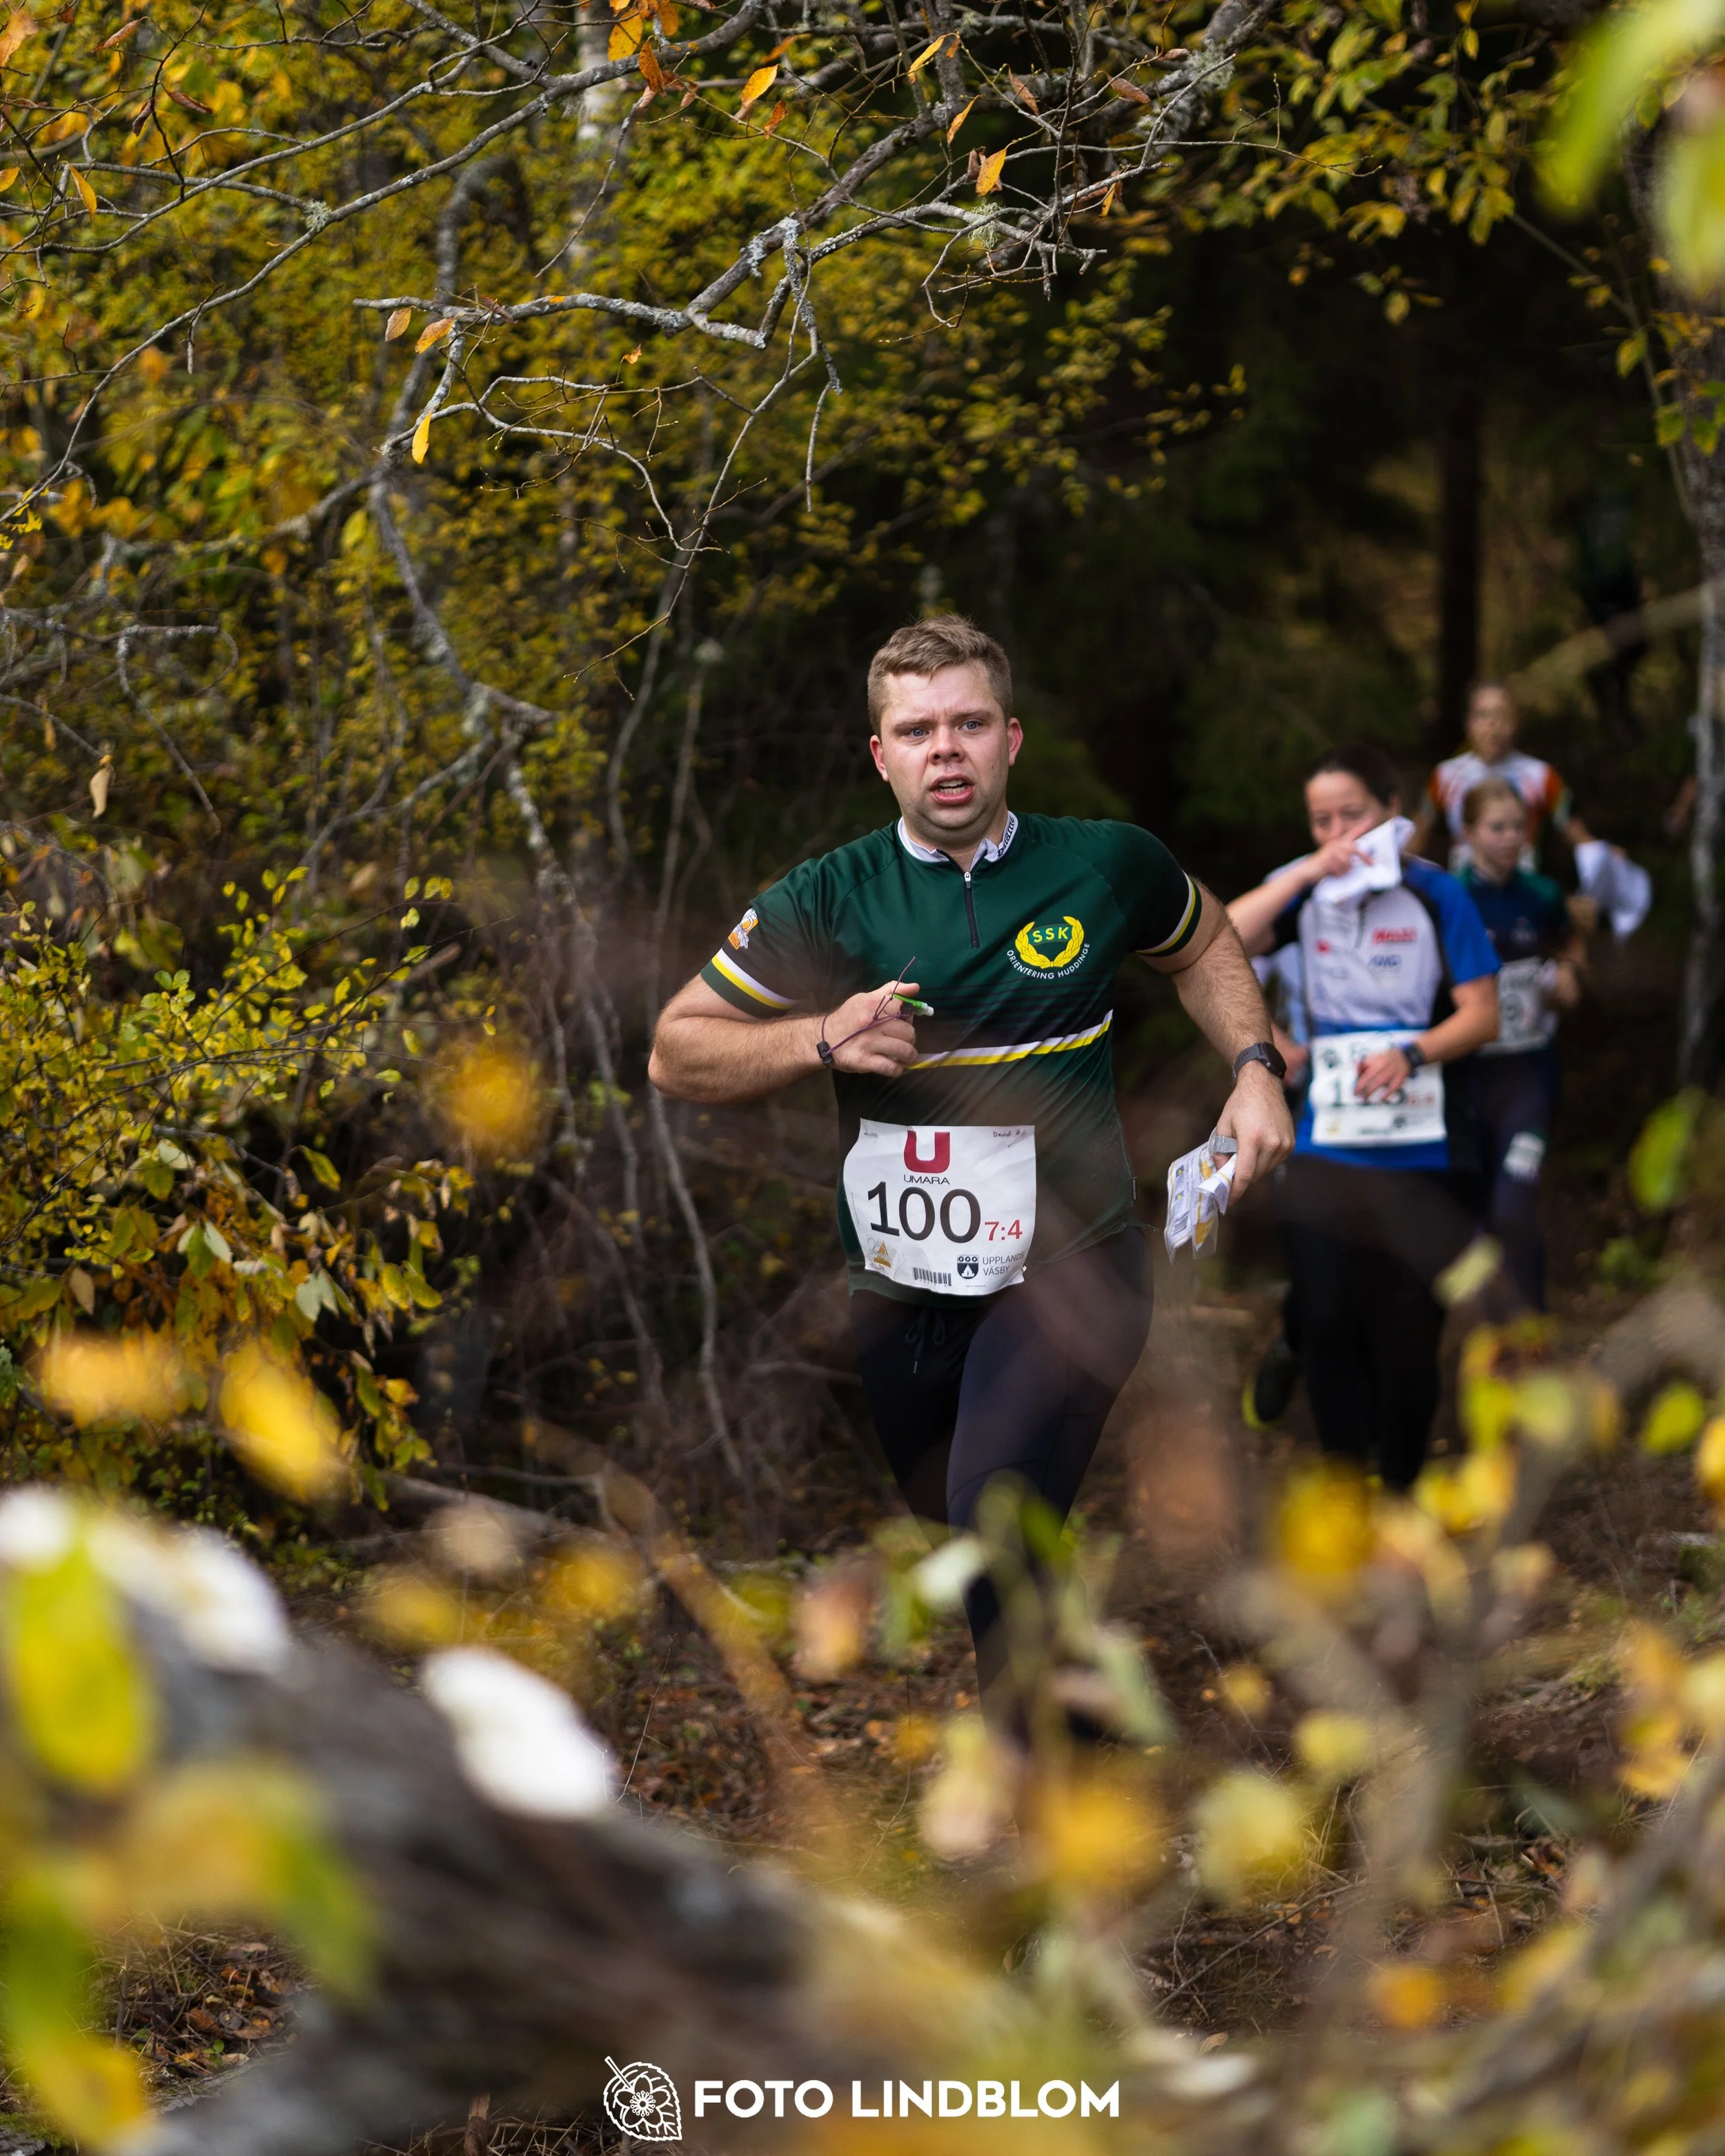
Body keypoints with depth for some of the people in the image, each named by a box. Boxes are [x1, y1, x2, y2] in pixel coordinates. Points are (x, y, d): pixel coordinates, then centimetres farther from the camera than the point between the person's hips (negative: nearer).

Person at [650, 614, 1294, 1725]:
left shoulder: (1107, 865, -2)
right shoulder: (829, 900, -3)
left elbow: (1204, 940, 21)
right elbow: (676, 1052, 0)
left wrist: (1255, 1067, 6)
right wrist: (824, 1040, -15)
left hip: (1067, 1271, -3)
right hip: (900, 1290, 3)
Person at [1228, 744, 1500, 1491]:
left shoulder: (1436, 896, -3)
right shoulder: (1307, 892, 6)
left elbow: (1481, 1014, -5)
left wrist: (1413, 1053, -22)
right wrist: (1305, 873, -15)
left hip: (1417, 1154, -2)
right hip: (1324, 1147, 3)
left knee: (1407, 1336, 4)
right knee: (1327, 1322, 1)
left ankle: (1400, 1491, 20)